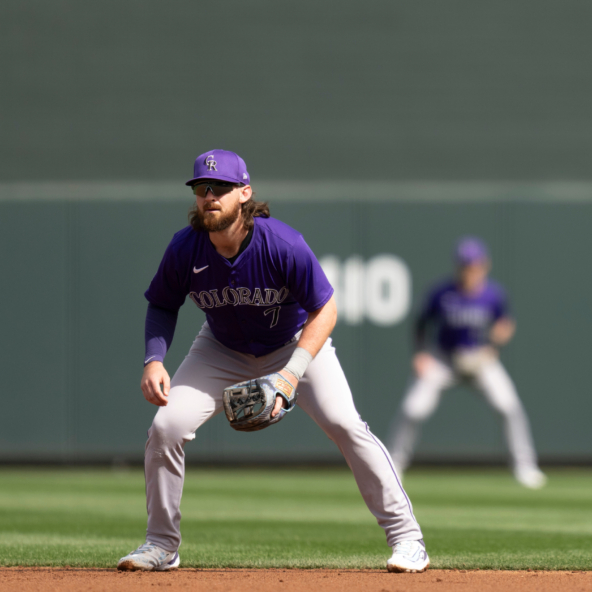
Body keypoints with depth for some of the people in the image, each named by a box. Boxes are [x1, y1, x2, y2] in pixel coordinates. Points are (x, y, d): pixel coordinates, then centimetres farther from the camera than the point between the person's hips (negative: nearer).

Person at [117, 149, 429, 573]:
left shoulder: (283, 244, -31)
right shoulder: (185, 250, -22)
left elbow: (324, 310, -23)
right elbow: (163, 306, -3)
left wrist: (292, 374, -34)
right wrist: (154, 360, -21)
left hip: (296, 343, -3)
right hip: (222, 351, 3)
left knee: (344, 424, -20)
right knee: (166, 426, -13)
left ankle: (405, 535, -8)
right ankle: (161, 544, 5)